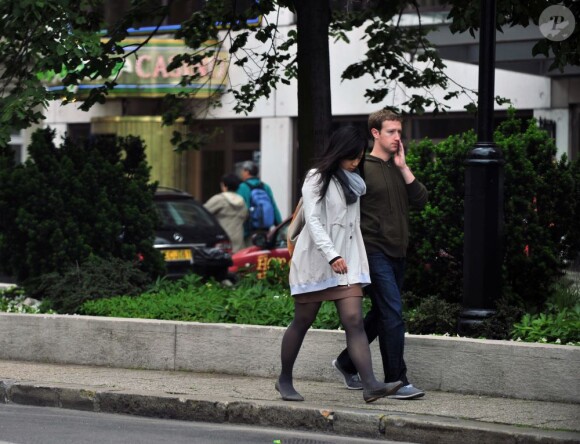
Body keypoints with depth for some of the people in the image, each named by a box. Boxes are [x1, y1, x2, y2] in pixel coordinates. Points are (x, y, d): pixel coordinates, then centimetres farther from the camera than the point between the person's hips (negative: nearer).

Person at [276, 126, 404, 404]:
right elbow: (313, 220, -16)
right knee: (303, 321, 6)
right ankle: (284, 380, 21)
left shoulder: (353, 182, 15)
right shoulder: (317, 179, -6)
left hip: (347, 261, 5)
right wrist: (331, 255, -24)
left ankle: (370, 385, -21)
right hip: (315, 260, -5)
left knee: (354, 321, -8)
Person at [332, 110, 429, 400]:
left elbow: (420, 200, 2)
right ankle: (396, 381, -10)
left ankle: (346, 362, 32)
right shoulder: (362, 168, -7)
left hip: (397, 253, 8)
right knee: (393, 313, -13)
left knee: (380, 315, 15)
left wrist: (403, 167, -5)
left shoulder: (398, 168, 14)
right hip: (375, 252, -7)